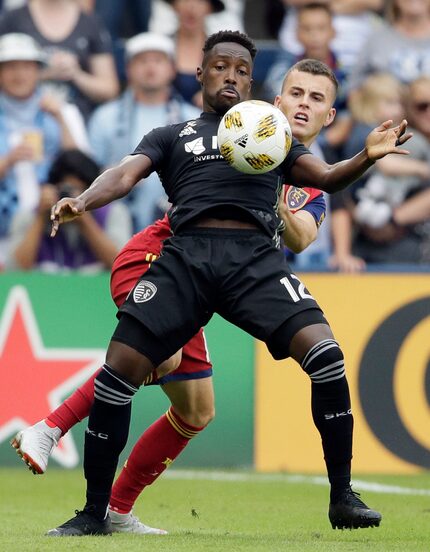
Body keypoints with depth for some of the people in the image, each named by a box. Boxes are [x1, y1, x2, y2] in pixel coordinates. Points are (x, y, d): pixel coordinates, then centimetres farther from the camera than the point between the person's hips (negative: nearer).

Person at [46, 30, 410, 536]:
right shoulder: (170, 137, 25)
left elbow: (325, 177, 14)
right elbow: (125, 174, 8)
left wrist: (366, 157, -9)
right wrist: (82, 201, -15)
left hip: (255, 256, 0)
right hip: (185, 254, 0)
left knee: (323, 353, -22)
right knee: (118, 371, -14)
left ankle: (343, 499, -11)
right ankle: (94, 513, 0)